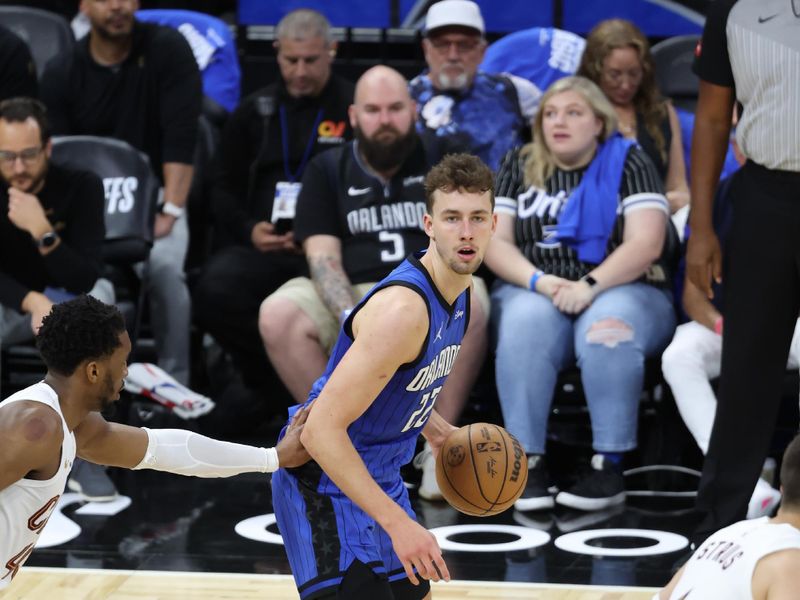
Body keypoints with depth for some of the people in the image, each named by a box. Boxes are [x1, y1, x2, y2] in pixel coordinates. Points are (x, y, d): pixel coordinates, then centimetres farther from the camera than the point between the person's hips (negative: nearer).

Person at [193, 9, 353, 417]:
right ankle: (268, 378, -1)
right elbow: (224, 188, 21)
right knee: (214, 293, -29)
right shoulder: (255, 111, 19)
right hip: (259, 246, 3)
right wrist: (249, 230, 0)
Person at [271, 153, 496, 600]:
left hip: (378, 477, 10)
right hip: (327, 482, -10)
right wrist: (398, 524, -32)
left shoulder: (460, 288, 1)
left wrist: (439, 432, 8)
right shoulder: (404, 308, -29)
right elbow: (322, 429, -32)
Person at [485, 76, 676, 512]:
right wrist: (540, 282, -14)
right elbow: (494, 241, 6)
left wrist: (589, 286, -21)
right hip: (532, 293, 2)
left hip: (622, 292, -1)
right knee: (527, 320, -34)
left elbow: (647, 244, -6)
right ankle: (528, 462, -34)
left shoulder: (628, 163, 8)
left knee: (607, 324, -37)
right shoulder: (518, 168, 16)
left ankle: (609, 466, -34)